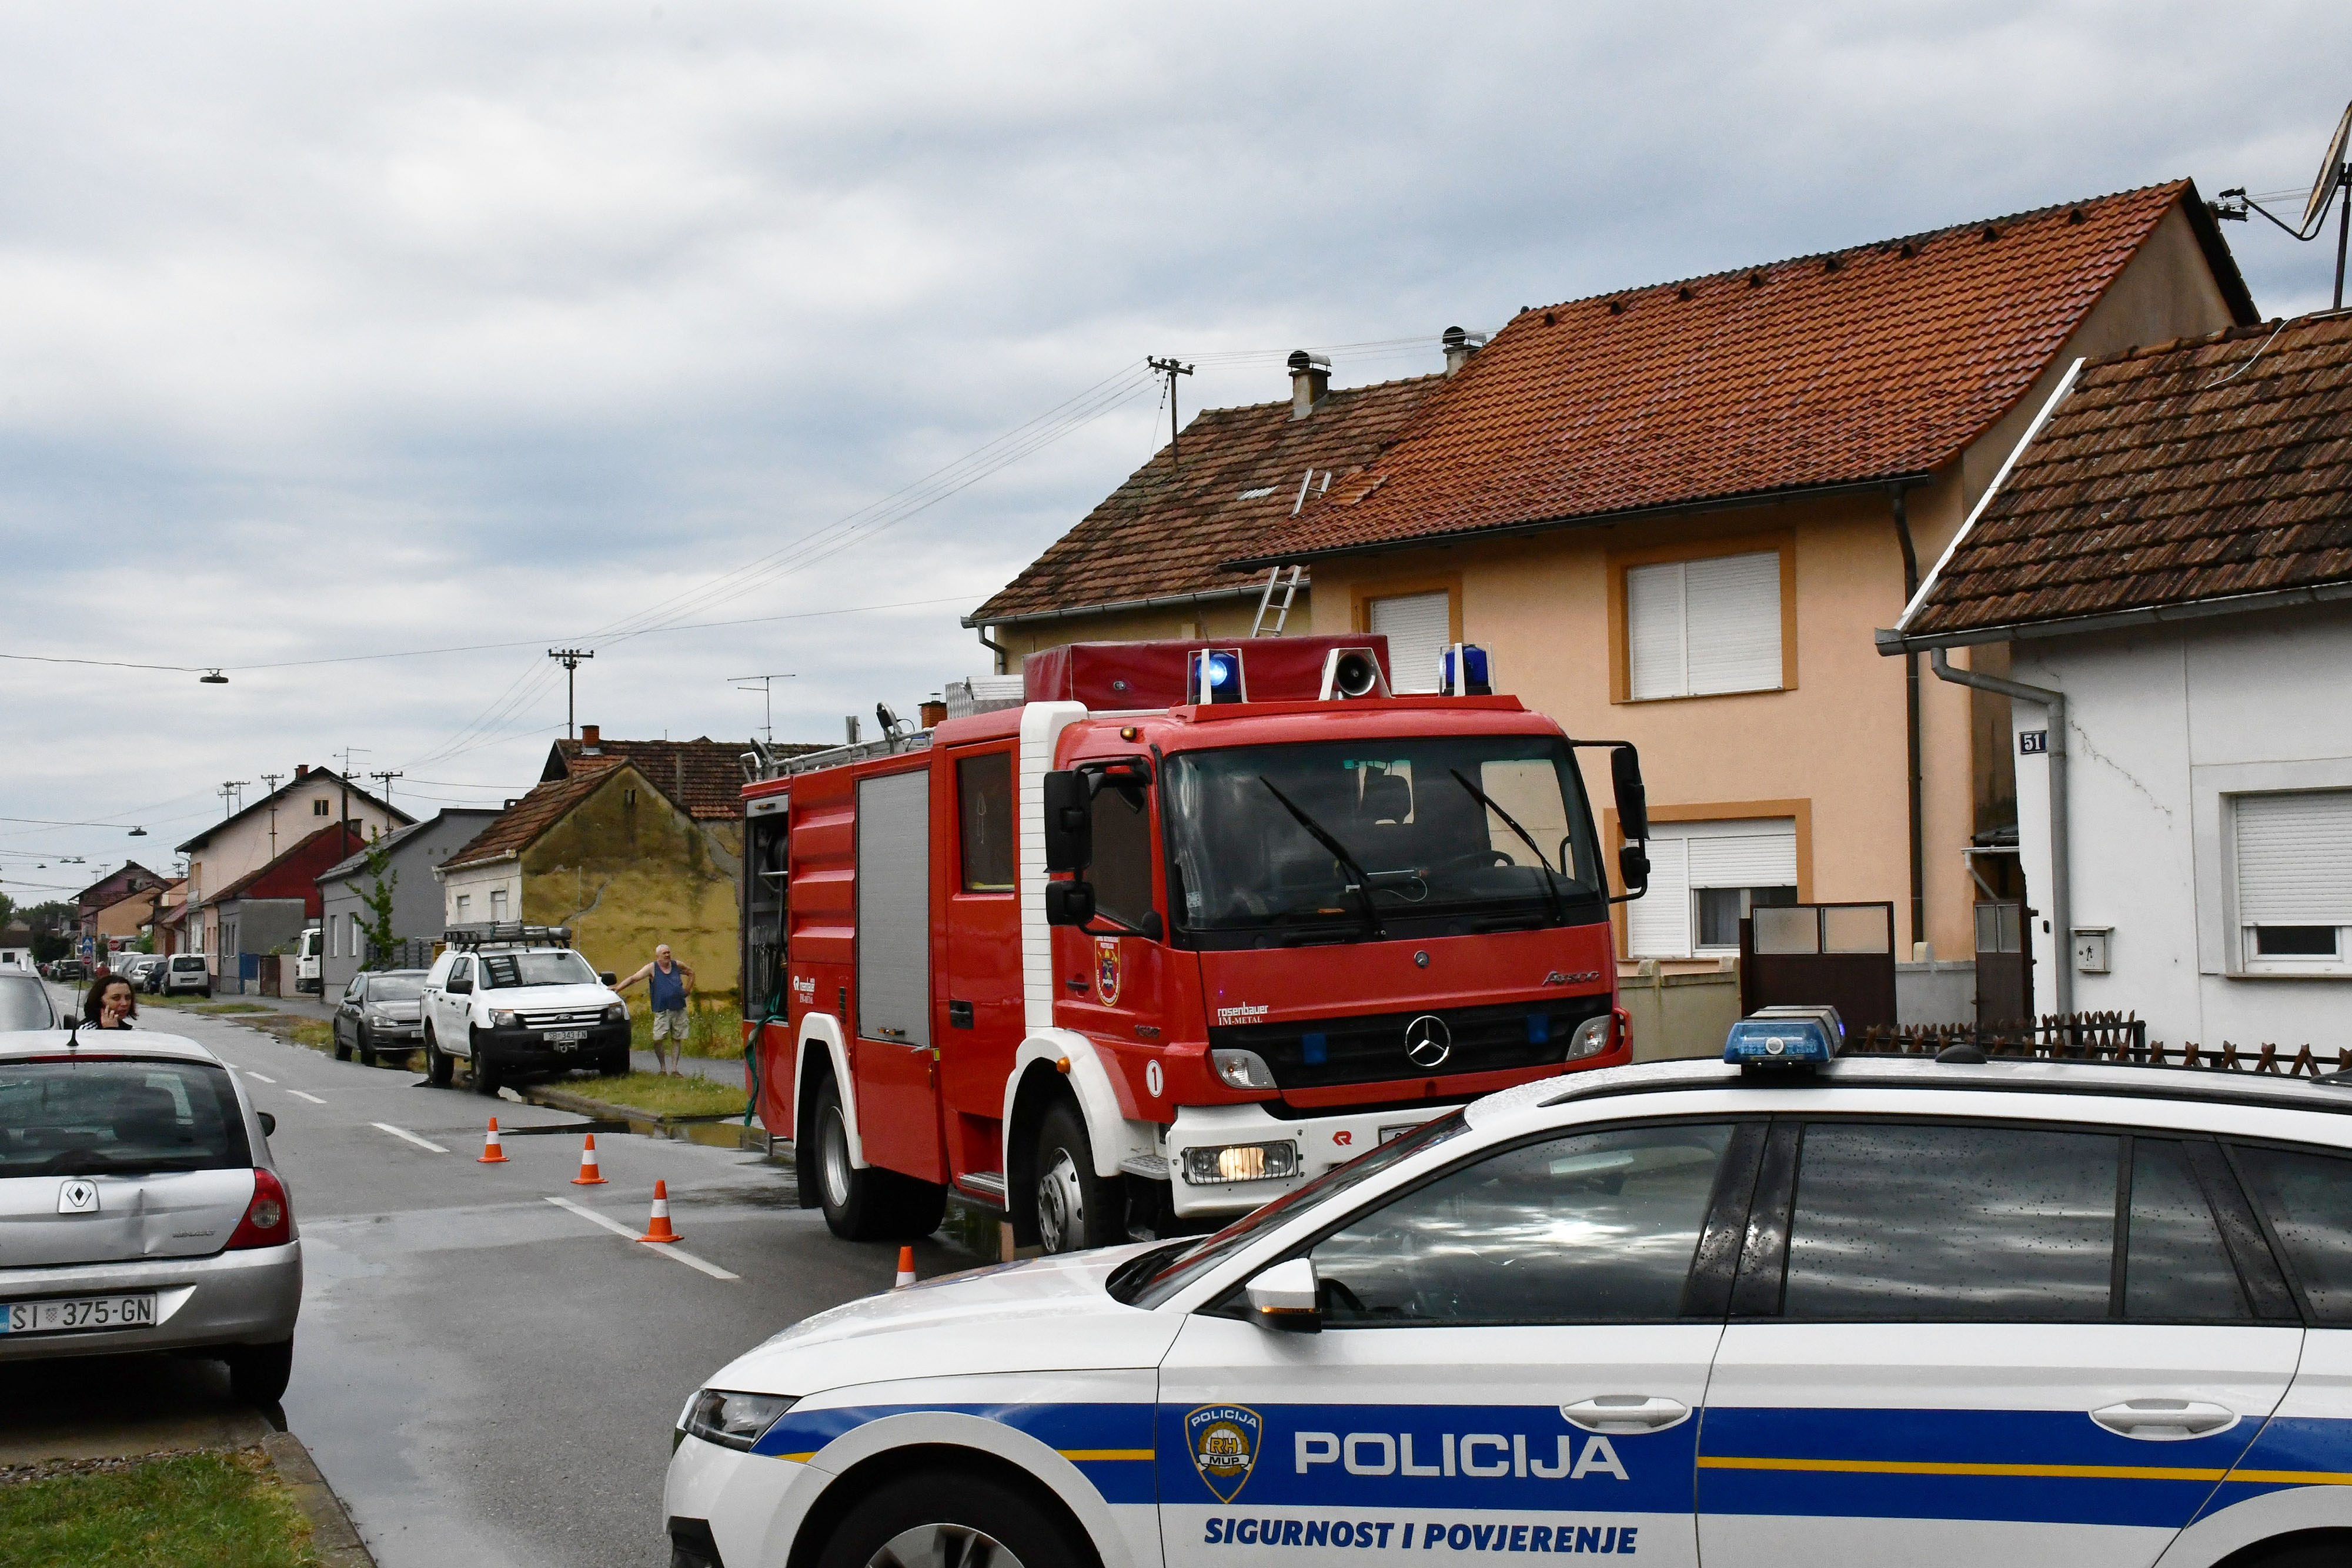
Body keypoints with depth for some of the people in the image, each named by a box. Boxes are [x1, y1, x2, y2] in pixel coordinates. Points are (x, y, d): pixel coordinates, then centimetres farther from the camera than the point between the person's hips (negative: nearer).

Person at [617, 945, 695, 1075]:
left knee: (678, 1039, 3)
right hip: (662, 1011, -3)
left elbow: (691, 973, 26)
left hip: (679, 1010, 3)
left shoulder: (677, 965, 8)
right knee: (658, 1040, -12)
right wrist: (618, 988, -14)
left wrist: (688, 990, 15)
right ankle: (663, 1068, 1)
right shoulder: (652, 968, 0)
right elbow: (633, 978, -5)